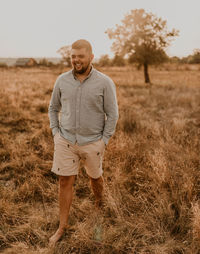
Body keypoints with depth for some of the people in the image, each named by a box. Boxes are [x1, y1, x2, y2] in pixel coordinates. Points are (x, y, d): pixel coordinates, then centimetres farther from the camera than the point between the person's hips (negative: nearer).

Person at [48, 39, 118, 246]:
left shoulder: (105, 83, -13)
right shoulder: (62, 80, -3)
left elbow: (112, 115, -7)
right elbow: (53, 108, 9)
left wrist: (103, 142, -9)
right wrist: (55, 134, 0)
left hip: (92, 142, -2)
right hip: (66, 141, 2)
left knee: (95, 177, 18)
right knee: (65, 182, 5)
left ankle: (99, 204, 49)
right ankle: (62, 227, 20)